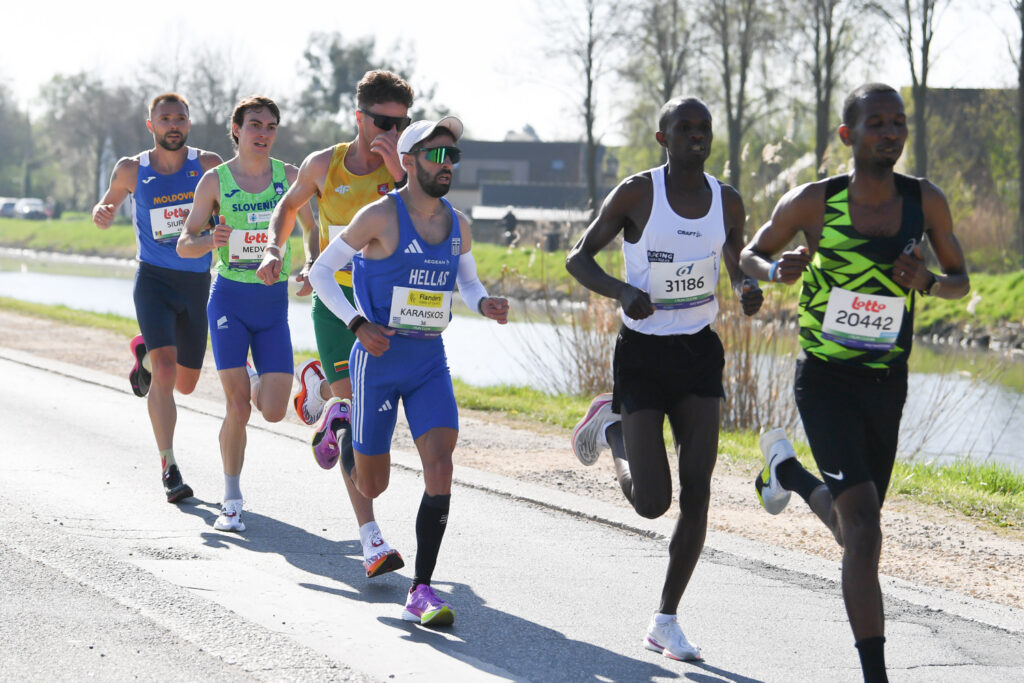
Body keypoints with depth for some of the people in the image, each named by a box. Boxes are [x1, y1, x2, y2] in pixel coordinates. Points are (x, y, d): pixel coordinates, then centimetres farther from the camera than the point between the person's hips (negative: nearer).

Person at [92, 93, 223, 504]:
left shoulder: (208, 166, -3)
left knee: (185, 384, 14)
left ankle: (144, 355, 47)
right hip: (154, 280, -2)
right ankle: (168, 467, -13)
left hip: (197, 283, 2)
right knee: (166, 371, -21)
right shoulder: (132, 170, -1)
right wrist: (102, 213, -9)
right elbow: (107, 211, 15)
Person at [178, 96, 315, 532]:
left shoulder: (289, 176, 3)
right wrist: (212, 241, -20)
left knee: (273, 412, -6)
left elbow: (312, 228, 16)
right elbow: (184, 245, 0)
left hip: (273, 302, 2)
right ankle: (232, 503, 7)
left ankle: (254, 379, 31)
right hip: (229, 299, -2)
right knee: (237, 408, -9)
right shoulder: (215, 180, -2)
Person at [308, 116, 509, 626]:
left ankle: (421, 591, -9)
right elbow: (321, 270, -5)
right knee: (371, 485, 8)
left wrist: (485, 305, -1)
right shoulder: (381, 216, -11)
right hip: (380, 359, -4)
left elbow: (469, 283, 22)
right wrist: (358, 324, -17)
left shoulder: (457, 225, 5)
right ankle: (340, 420, 42)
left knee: (440, 467, -15)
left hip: (430, 361, 4)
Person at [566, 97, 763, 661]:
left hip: (699, 354, 3)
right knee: (652, 502, -7)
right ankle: (613, 430, 27)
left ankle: (666, 621, 5)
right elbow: (578, 258, -6)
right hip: (642, 354, -3)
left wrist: (747, 289, -8)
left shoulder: (727, 202, 2)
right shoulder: (636, 193, -10)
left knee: (697, 490, -6)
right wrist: (623, 292, -24)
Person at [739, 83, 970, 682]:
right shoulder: (813, 203, -11)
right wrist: (778, 269, -18)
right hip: (826, 381, -4)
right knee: (864, 527, -20)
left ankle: (786, 469, 52)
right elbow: (751, 256, 5)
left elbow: (960, 280, 8)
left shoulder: (926, 201, -4)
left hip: (887, 385, 4)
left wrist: (926, 281, -14)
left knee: (855, 529, 20)